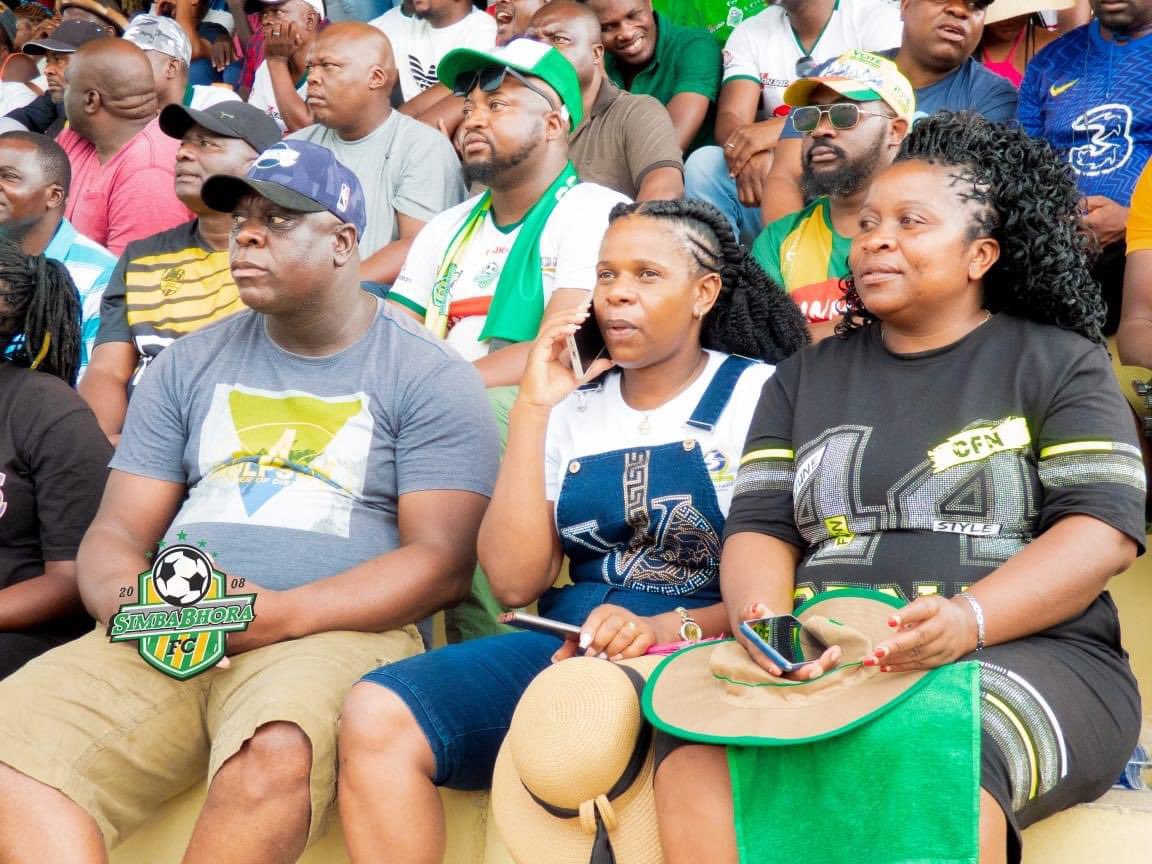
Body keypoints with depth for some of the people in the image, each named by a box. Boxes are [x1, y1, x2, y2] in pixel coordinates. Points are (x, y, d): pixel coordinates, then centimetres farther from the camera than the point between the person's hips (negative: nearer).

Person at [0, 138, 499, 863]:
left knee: (274, 754, -39)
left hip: (333, 634, -4)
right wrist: (128, 602, -9)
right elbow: (116, 533, 17)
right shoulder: (191, 365, 19)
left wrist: (282, 614, -17)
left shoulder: (429, 376, 5)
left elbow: (443, 562, -4)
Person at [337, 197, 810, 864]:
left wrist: (669, 628, -22)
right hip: (565, 644, 5)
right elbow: (516, 580, 3)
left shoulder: (763, 395, 2)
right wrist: (532, 410, 0)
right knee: (376, 718, -20)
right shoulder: (573, 409, 14)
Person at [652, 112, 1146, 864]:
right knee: (696, 770, -30)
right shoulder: (806, 376, 22)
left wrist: (968, 620, -20)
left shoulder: (1059, 362, 9)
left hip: (1028, 656, -3)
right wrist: (760, 617, -11)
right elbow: (760, 526, 14)